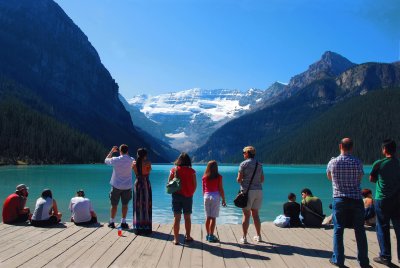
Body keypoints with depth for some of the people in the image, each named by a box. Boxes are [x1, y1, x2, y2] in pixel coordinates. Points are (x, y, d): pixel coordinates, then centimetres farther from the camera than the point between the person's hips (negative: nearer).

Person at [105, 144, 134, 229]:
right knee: (125, 204, 11)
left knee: (114, 204, 10)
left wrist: (112, 151, 16)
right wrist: (126, 154, 19)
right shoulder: (131, 160, -7)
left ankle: (112, 222, 18)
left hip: (116, 186, -1)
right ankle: (123, 222, 12)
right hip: (127, 186, 1)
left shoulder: (115, 160, -12)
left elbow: (106, 160, 9)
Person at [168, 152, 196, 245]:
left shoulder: (174, 170, -3)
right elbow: (195, 185, -3)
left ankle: (176, 239, 5)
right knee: (187, 217, 13)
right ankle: (188, 237, 23)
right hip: (188, 196, 0)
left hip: (176, 195, 0)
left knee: (176, 217, 4)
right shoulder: (191, 171, -4)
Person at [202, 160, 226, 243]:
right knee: (213, 217, -1)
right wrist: (223, 199, 1)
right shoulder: (218, 177, -8)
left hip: (206, 196, 4)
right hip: (215, 196, -4)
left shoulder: (204, 177, 3)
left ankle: (208, 235, 20)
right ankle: (211, 236, -1)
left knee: (208, 217, 12)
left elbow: (203, 190, 8)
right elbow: (221, 189, -7)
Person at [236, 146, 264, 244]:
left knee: (246, 215, 0)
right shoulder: (259, 165, 10)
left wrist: (239, 180, 12)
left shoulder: (244, 164, -7)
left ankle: (244, 238, 2)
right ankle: (258, 236, 22)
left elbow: (239, 179, -10)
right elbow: (262, 180, 13)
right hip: (258, 190, 5)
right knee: (255, 214, 15)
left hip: (247, 191, -5)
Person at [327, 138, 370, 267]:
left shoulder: (332, 162, -4)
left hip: (339, 200, 0)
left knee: (338, 230, 7)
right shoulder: (357, 162, -5)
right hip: (356, 200, 0)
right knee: (360, 231, 9)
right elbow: (360, 178, 8)